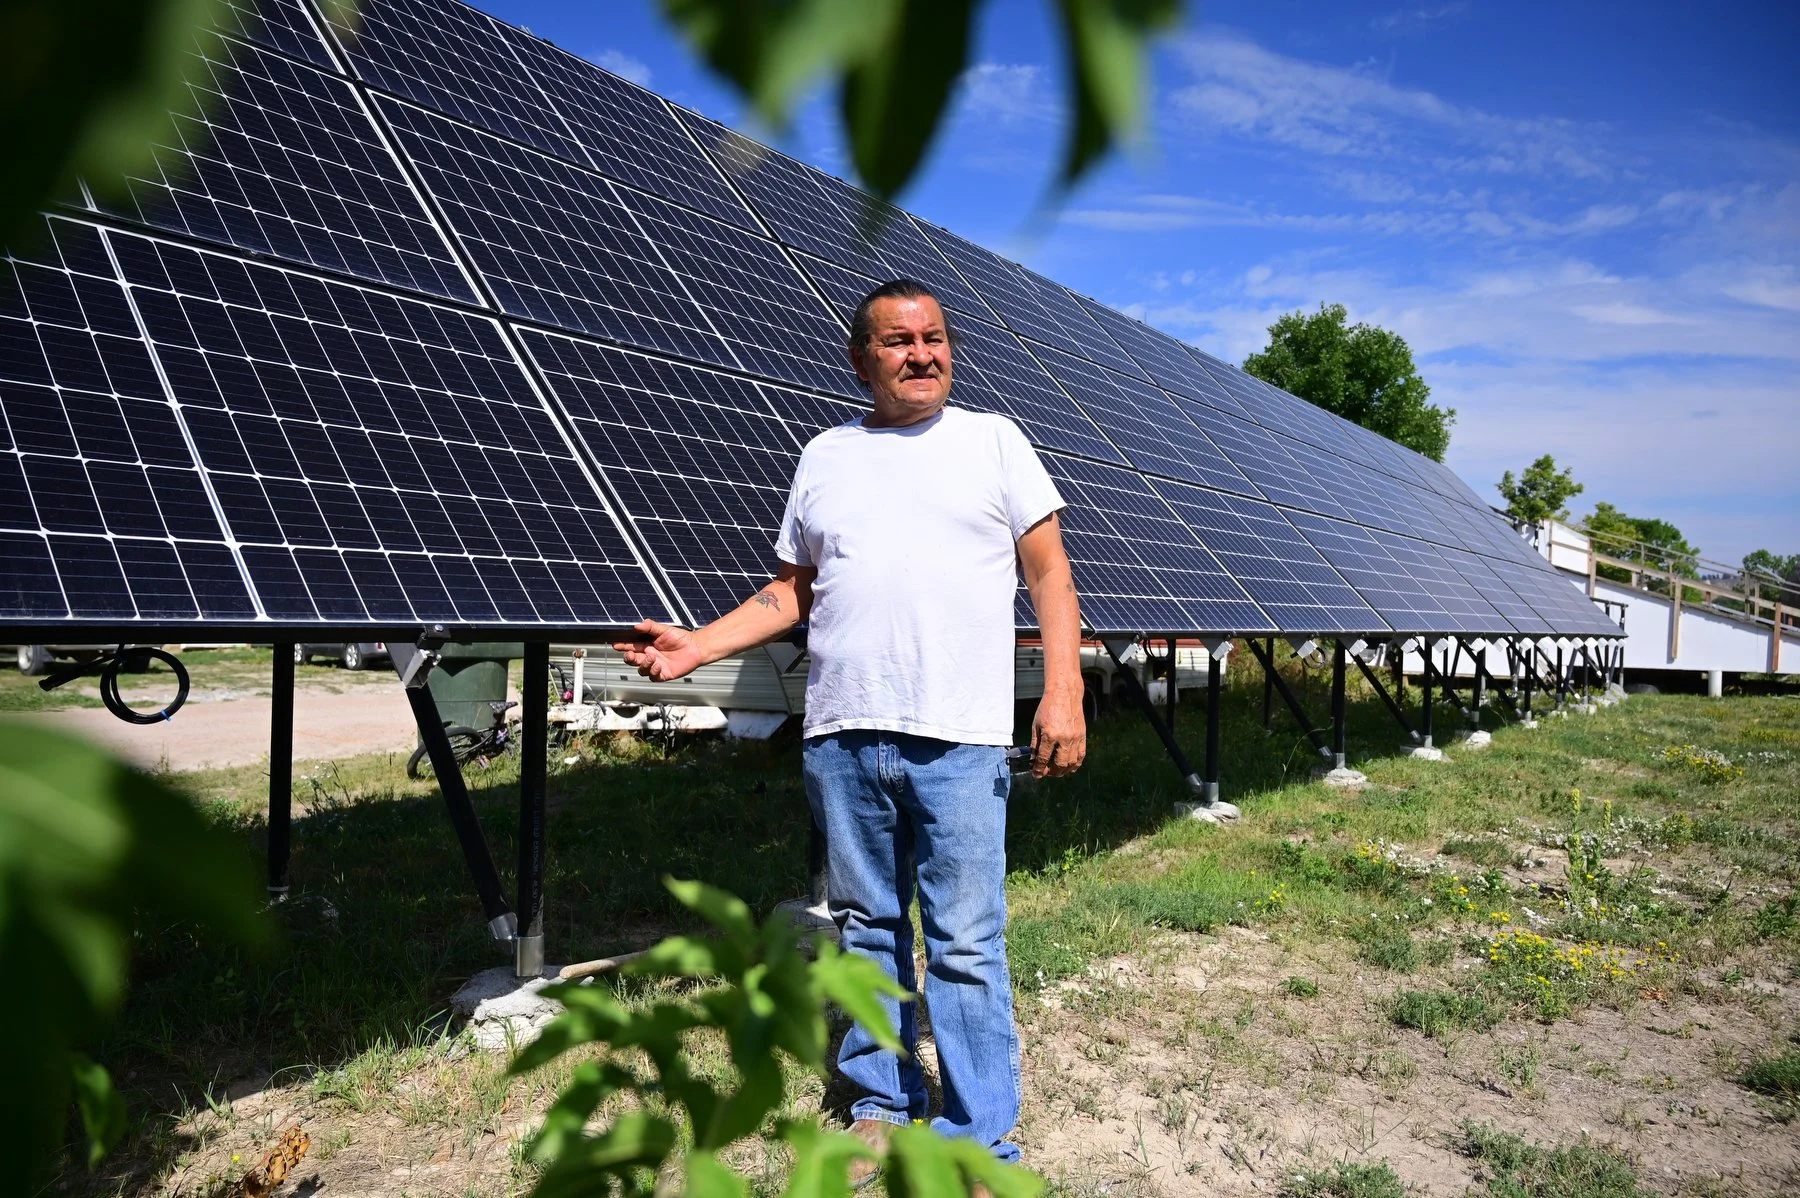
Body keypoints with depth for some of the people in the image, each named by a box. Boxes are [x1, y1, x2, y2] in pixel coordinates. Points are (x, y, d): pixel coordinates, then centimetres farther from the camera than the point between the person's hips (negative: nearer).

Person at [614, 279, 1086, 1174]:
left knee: (964, 946, 0)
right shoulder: (826, 456, 14)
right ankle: (880, 1105, 29)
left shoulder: (993, 439, 7)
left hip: (958, 739, -3)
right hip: (842, 735, 3)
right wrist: (696, 646, 5)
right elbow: (792, 591, 16)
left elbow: (1049, 572, 3)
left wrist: (1062, 694, -8)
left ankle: (980, 1143, 13)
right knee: (866, 930, 13)